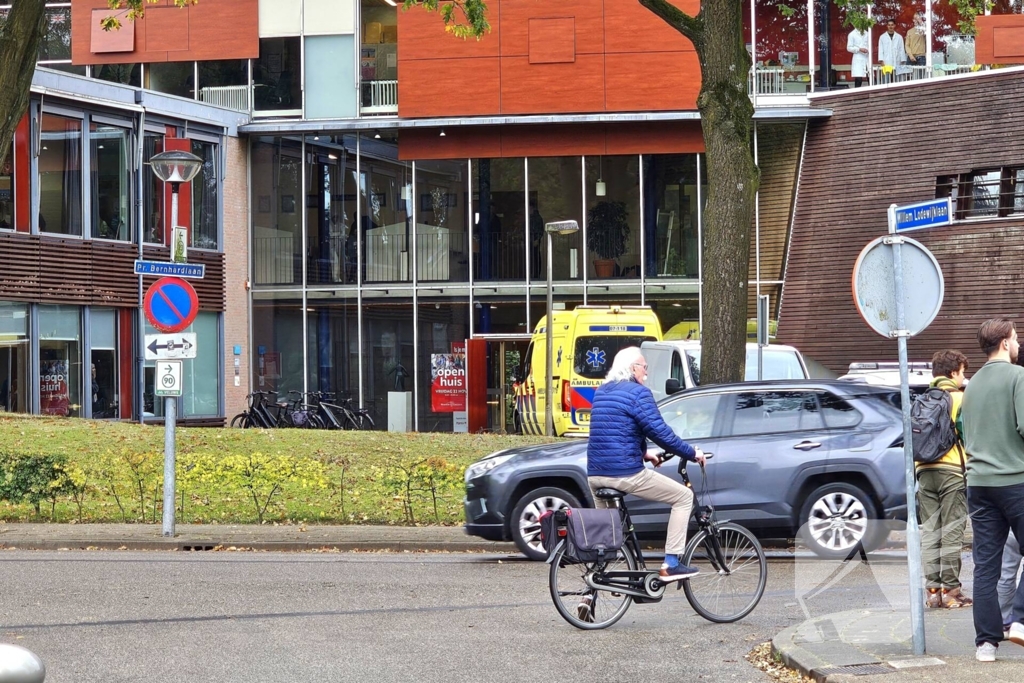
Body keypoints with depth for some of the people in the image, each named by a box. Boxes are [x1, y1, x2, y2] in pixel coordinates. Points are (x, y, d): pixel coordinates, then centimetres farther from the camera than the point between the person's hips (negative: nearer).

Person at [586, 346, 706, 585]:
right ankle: (670, 564, -1)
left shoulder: (602, 392, 18)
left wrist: (644, 454, 35)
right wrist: (691, 453, -3)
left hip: (595, 474, 8)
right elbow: (660, 432, -13)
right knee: (684, 496, 4)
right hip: (625, 473, -8)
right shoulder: (638, 393, -8)